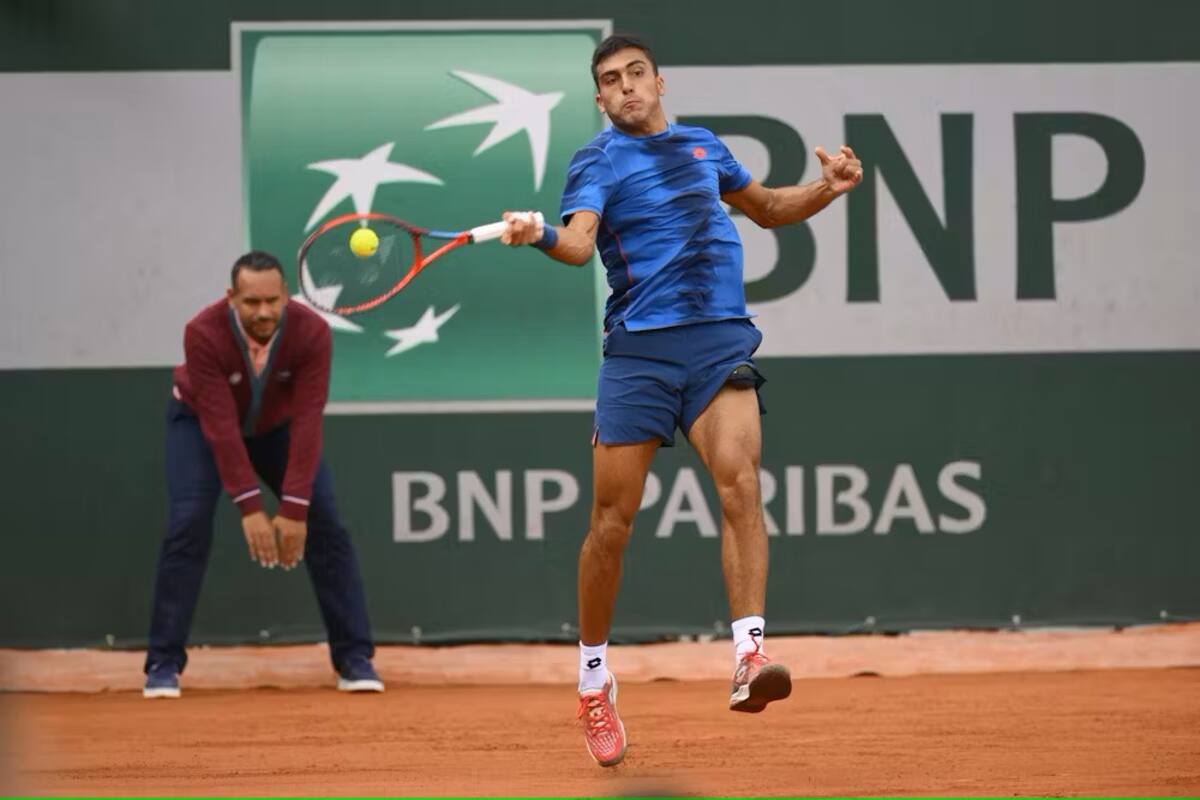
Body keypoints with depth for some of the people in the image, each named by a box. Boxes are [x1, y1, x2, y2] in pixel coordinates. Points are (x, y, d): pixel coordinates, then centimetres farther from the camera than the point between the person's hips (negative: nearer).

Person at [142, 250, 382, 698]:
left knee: (325, 524, -10)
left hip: (278, 425, 2)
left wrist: (294, 509, -35)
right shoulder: (203, 334, -36)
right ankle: (163, 665, -12)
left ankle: (355, 660, -3)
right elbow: (219, 426, -36)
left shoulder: (311, 333, -31)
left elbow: (307, 423, -32)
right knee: (188, 526, -20)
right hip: (200, 421, -2)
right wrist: (250, 507, -39)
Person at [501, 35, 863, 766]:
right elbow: (580, 241, -17)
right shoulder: (599, 161, 2)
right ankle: (595, 683, 18)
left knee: (740, 481, -22)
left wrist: (826, 189, 14)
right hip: (639, 349, -2)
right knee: (613, 520, 0)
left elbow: (767, 208, 33)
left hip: (720, 343, 2)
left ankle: (749, 660, -29)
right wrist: (541, 235, -40)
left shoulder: (704, 146, 17)